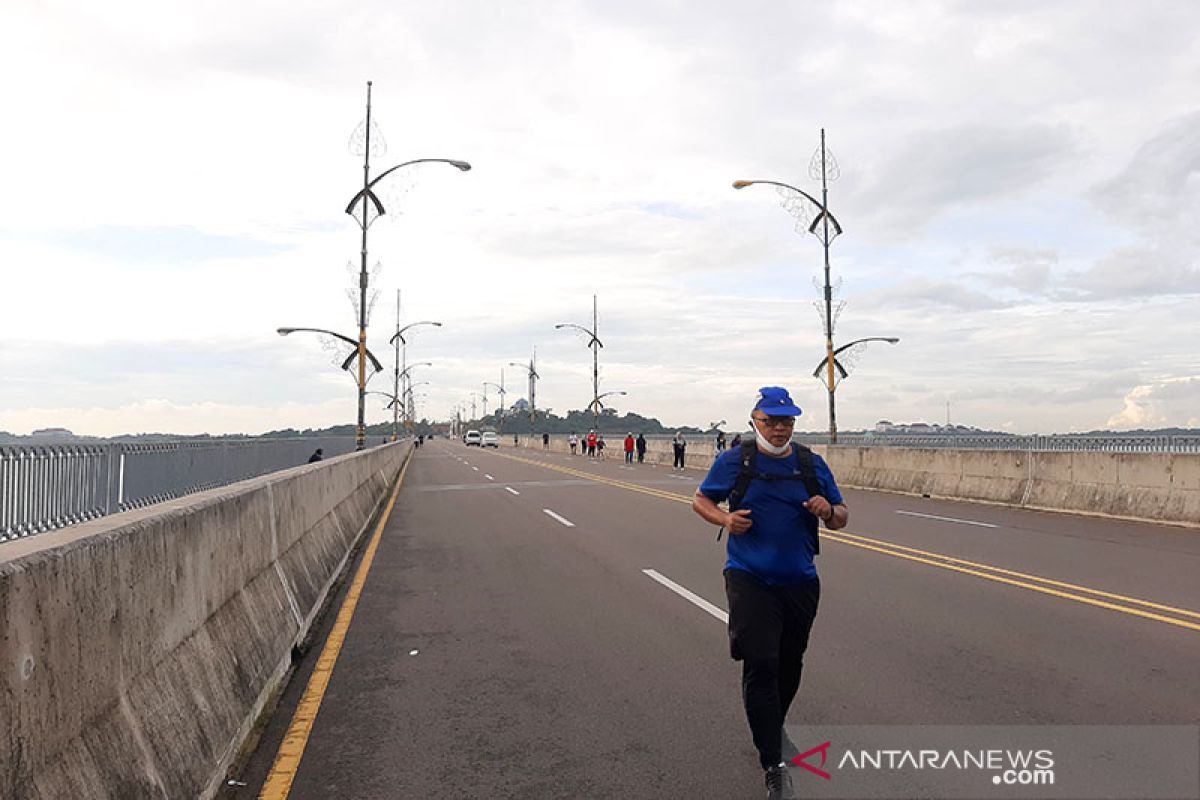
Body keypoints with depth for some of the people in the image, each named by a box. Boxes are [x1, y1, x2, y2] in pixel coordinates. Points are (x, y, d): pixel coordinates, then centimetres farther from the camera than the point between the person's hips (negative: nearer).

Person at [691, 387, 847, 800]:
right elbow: (700, 500, 7)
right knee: (760, 665, -11)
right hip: (750, 579, -4)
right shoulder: (734, 460, -3)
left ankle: (773, 729, 43)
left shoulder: (812, 464, 5)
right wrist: (725, 519, -13)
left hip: (800, 581, 4)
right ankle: (772, 764, -1)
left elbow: (841, 518, 10)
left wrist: (829, 511, -14)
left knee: (790, 664, 17)